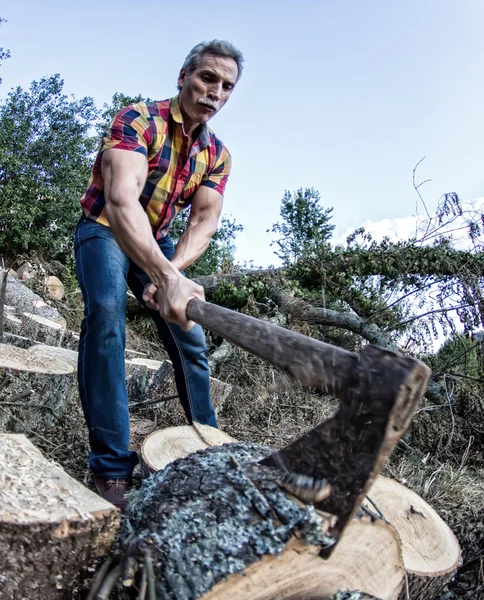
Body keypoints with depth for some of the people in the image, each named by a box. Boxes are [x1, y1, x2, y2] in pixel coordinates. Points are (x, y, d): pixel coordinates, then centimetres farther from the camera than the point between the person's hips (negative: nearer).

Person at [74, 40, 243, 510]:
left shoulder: (217, 154, -4)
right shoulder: (139, 120, -23)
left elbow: (204, 221, -13)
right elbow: (120, 200, -40)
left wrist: (172, 269, -34)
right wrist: (166, 276, -55)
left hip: (156, 242, 6)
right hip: (105, 230, -5)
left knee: (190, 338, -1)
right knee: (107, 311, -32)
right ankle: (112, 467, -26)